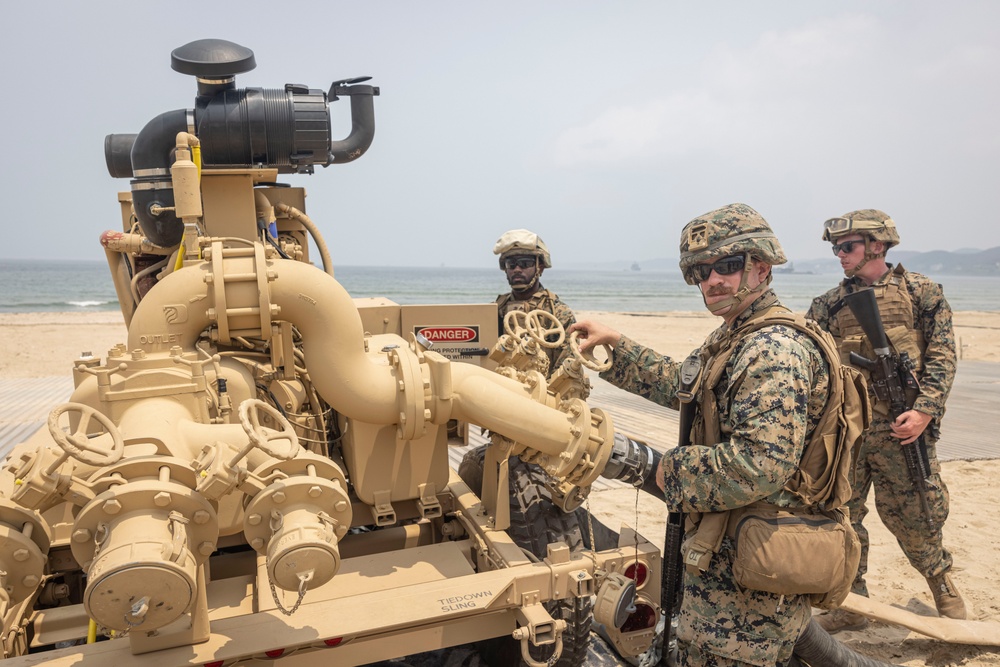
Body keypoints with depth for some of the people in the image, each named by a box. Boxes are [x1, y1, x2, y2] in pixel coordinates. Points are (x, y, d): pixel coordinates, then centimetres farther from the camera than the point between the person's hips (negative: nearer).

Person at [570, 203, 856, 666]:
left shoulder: (775, 350, -23)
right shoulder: (733, 338, 11)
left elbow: (762, 465, -31)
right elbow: (681, 383, 23)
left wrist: (673, 470, -17)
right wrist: (614, 344, 16)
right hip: (724, 550, 10)